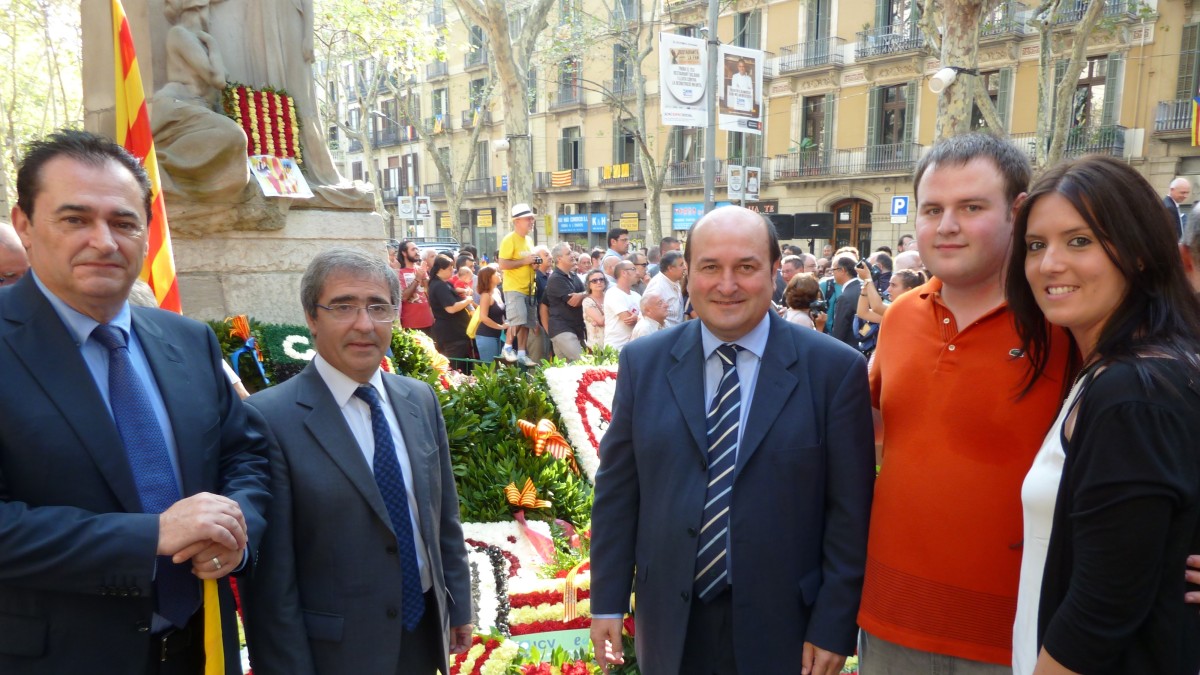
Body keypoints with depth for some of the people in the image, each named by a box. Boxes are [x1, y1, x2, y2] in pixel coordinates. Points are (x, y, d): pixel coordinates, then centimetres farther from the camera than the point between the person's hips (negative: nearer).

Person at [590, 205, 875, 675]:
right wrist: (608, 601, 2)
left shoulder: (835, 369, -9)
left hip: (781, 625, -2)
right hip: (671, 623, 2)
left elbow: (850, 510, -7)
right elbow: (617, 490, 1)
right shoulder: (643, 363, -2)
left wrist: (834, 626, -6)